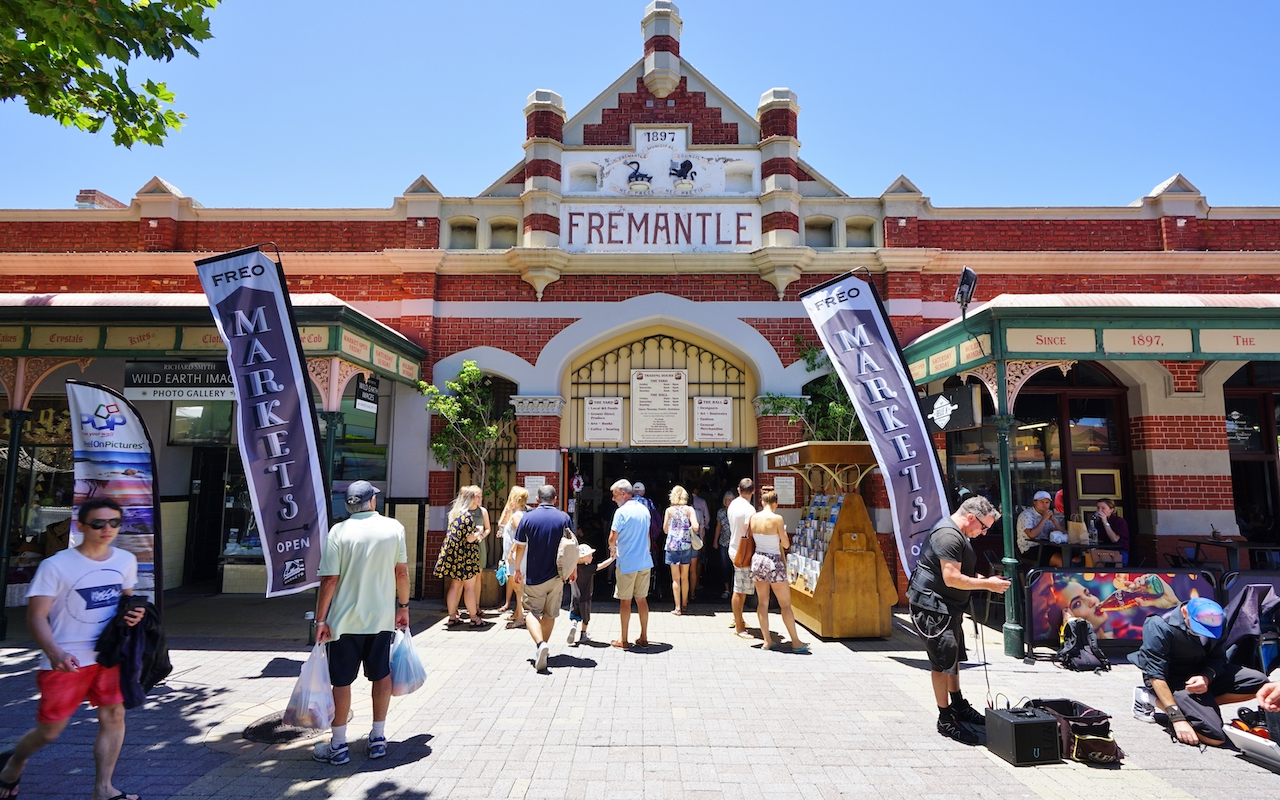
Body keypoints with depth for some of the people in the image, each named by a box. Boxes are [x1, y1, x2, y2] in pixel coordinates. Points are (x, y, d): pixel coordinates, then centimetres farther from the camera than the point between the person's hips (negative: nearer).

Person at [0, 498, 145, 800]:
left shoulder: (126, 560, 2)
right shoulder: (56, 566, -13)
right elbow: (36, 616, -13)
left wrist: (133, 613, -4)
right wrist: (55, 653, -28)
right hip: (66, 661, -3)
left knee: (114, 715, -2)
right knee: (50, 730, 8)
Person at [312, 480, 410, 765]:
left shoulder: (338, 531, -9)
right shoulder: (394, 527, -4)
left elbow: (329, 580, -11)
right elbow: (401, 572, 0)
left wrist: (321, 619, -3)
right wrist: (403, 606, 11)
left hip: (345, 619, -2)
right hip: (382, 616, 2)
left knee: (342, 681, 10)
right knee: (381, 675, 14)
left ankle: (338, 745, 18)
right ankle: (378, 738, 23)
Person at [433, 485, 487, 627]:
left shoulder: (456, 512, 11)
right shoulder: (468, 515, -16)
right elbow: (470, 538, -20)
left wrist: (477, 532, 15)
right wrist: (479, 531, -1)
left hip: (453, 553, 8)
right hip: (465, 555, -8)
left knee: (455, 585, 12)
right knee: (469, 586, 0)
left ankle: (452, 617, 16)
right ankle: (474, 618, 8)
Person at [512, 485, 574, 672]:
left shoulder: (528, 518, -4)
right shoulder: (564, 518, -3)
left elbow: (520, 547, 0)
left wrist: (517, 569, 14)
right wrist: (573, 569, 12)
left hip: (534, 576, -2)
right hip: (557, 575, 2)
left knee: (532, 612, 4)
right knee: (550, 614, 17)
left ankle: (540, 644, -20)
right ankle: (542, 647, 28)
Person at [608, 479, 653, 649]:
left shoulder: (622, 511, -15)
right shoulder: (644, 510, 8)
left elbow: (612, 538, -14)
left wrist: (612, 550, 6)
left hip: (627, 563, -6)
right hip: (644, 561, 6)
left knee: (625, 601, 5)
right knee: (642, 599, 13)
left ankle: (624, 640, 13)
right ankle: (644, 637, 19)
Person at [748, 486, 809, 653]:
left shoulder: (753, 517, -1)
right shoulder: (777, 519, -15)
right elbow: (786, 545, -8)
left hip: (757, 560, 5)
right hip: (774, 562, -5)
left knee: (762, 602, 13)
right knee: (785, 604, 5)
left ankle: (767, 640, 15)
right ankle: (796, 642, 11)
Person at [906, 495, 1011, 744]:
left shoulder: (957, 534, 14)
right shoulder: (948, 535, -22)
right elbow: (952, 578, -27)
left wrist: (982, 578, 8)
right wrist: (987, 584, -18)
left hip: (948, 607, 11)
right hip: (932, 607, -11)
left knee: (954, 658, 21)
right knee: (943, 662, -5)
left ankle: (959, 706, 36)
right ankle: (946, 720, 5)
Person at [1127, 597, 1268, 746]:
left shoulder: (1214, 624, -7)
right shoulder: (1159, 626, -27)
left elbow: (1217, 658, -1)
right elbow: (1156, 674, -27)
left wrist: (1207, 677, -26)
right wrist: (1177, 718, -29)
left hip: (1201, 674, 7)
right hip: (1172, 682, -7)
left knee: (1259, 683, -11)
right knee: (1215, 737, -22)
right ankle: (1155, 700, -4)